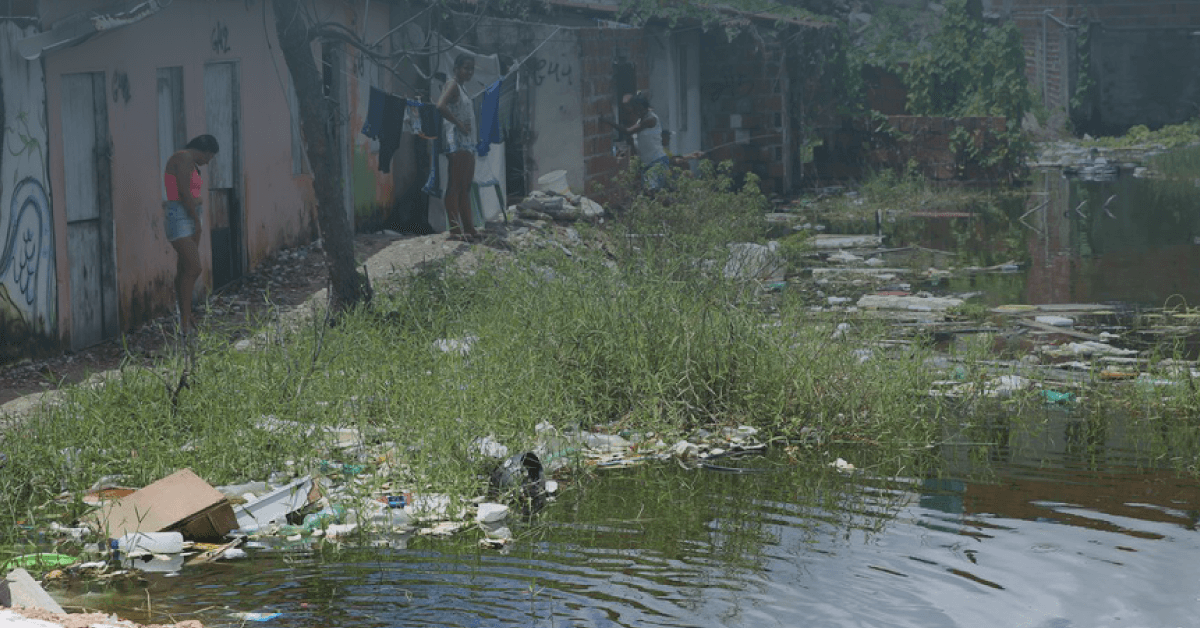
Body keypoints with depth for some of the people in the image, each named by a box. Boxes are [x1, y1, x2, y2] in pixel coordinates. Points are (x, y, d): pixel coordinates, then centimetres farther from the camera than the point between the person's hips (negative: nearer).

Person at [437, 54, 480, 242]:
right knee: (454, 186, -10)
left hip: (468, 144, 10)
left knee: (466, 187, 10)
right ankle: (455, 229, -12)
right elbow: (441, 106, -24)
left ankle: (469, 228, 12)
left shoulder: (462, 89, 21)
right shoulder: (452, 85, -6)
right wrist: (459, 124, -19)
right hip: (457, 144, -10)